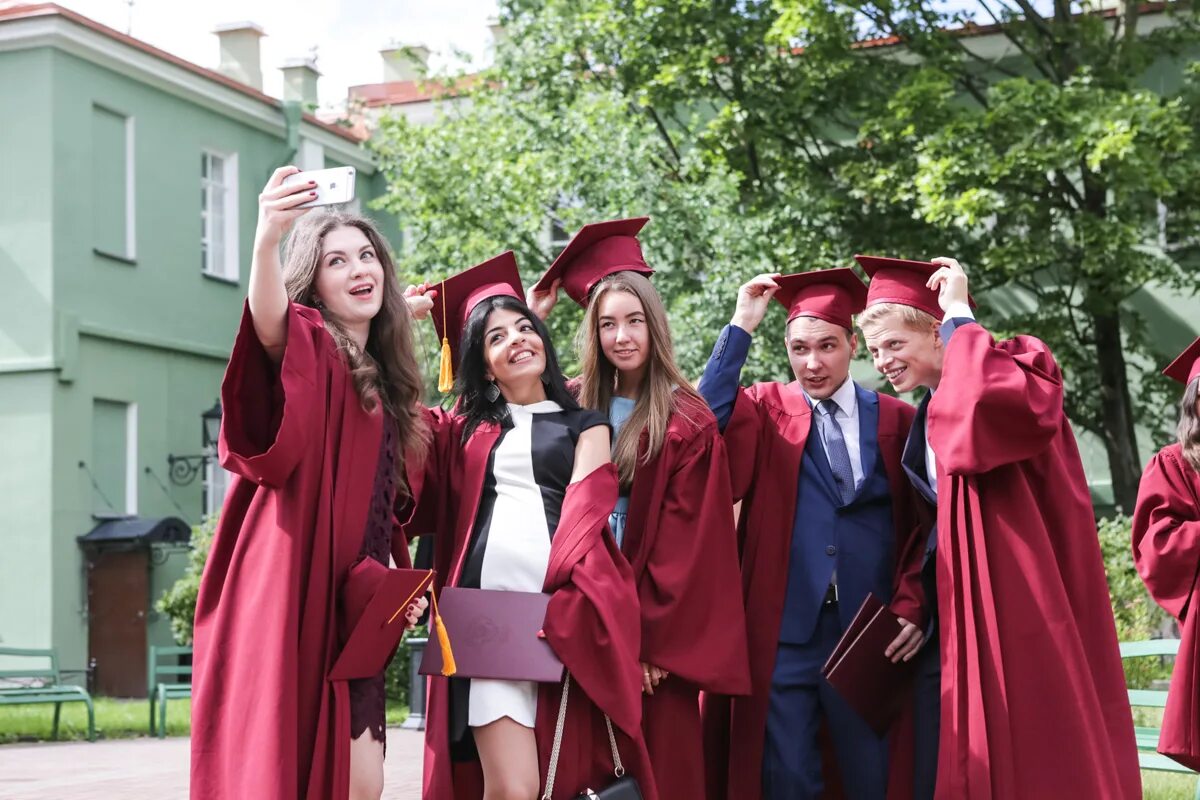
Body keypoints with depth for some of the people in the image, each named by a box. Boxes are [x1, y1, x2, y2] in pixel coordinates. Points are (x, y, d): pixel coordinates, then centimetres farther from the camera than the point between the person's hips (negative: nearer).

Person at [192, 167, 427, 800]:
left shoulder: (382, 381, 16)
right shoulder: (308, 350, -5)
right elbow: (269, 324, -31)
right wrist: (266, 241, -49)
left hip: (348, 608, 7)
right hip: (287, 598, -7)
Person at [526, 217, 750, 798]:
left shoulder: (687, 424, -5)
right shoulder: (574, 407, 7)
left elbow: (686, 549, -8)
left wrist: (652, 639, -12)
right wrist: (530, 320, 5)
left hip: (657, 637, -3)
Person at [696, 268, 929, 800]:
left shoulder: (896, 420, 8)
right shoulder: (764, 411, 7)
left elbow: (923, 524, 7)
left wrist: (911, 606, -6)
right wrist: (740, 327, -11)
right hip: (783, 634, 0)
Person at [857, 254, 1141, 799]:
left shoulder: (1017, 368, -6)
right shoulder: (927, 418, 16)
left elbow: (989, 398, -32)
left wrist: (959, 314, -19)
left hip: (1028, 605, -7)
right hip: (973, 613, 8)